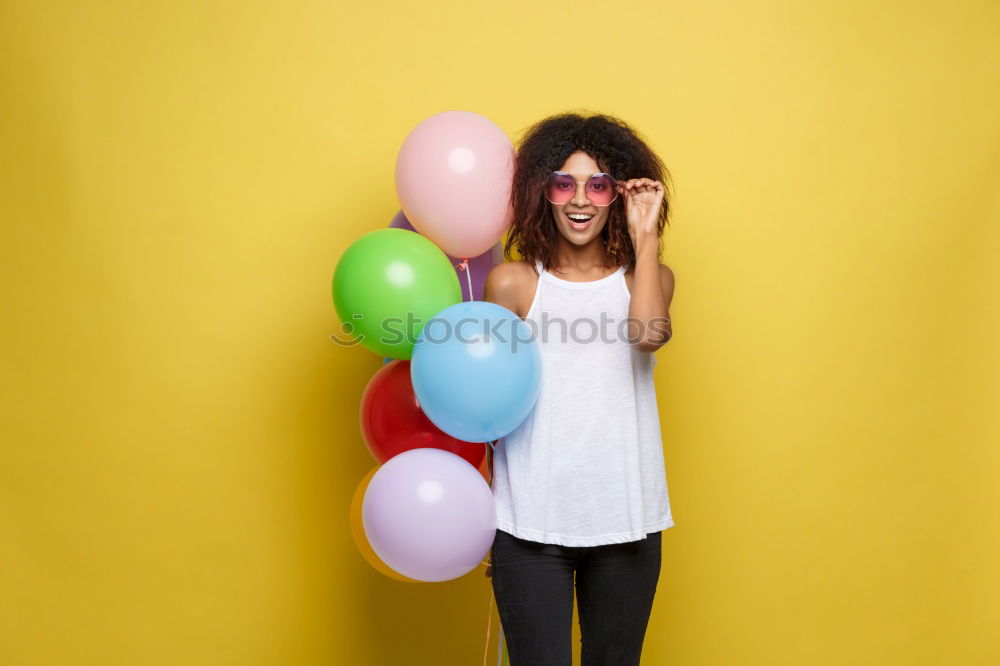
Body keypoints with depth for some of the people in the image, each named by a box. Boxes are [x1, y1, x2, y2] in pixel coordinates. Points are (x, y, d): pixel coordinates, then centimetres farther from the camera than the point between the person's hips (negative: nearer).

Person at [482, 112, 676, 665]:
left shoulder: (651, 277, 6)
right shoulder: (513, 282, 0)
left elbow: (649, 333, -18)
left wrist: (645, 235, -9)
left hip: (624, 520, 2)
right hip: (530, 523, -2)